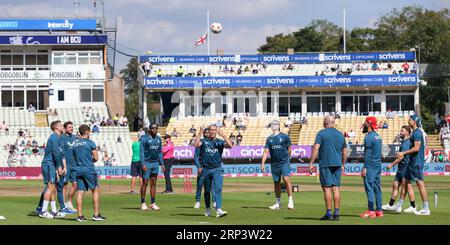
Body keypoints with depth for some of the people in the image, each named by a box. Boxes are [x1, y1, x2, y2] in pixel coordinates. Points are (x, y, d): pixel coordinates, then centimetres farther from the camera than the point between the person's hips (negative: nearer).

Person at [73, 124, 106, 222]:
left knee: (80, 192, 3)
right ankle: (96, 214, 2)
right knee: (95, 190, 4)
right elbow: (95, 158, -5)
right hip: (89, 169, -5)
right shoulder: (90, 143, -6)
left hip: (78, 169, 5)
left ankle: (80, 215, 0)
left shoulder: (75, 143, 9)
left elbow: (74, 158, 15)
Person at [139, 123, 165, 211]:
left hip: (155, 163, 5)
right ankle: (143, 203, 1)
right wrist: (143, 164, -18)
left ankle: (153, 203, 7)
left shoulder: (158, 139, 11)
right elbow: (141, 151, -10)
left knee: (153, 183, 5)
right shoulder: (144, 138, -7)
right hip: (147, 163, -5)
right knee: (145, 183, -4)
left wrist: (162, 164, 11)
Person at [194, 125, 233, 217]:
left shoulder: (220, 142, 5)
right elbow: (196, 144, -15)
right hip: (206, 169, 1)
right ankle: (208, 209, 26)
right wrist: (200, 133, -18)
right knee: (207, 190, 11)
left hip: (217, 169, -1)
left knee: (218, 189, -16)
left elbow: (230, 145, -13)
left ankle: (218, 210, -25)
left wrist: (223, 135, -15)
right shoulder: (204, 141, 6)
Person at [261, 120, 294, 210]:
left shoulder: (285, 137, 1)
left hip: (284, 162, -4)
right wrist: (263, 163, 0)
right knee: (276, 183, 8)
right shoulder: (269, 139, 10)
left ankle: (290, 200, -12)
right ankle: (278, 203, 17)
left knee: (286, 179, -17)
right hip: (274, 164, 4)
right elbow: (266, 151, 8)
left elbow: (289, 149, 9)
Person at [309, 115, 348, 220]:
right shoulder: (340, 134, 12)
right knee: (336, 188, 5)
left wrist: (311, 163, -12)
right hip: (337, 164, 5)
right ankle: (336, 213, 3)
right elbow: (345, 152, 16)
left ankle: (328, 213, -5)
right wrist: (343, 165, 25)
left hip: (325, 164, -5)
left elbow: (316, 148, -12)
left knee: (327, 188, -3)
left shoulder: (321, 133, -3)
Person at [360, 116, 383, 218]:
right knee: (377, 188, 10)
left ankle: (371, 211, -11)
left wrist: (365, 168, -17)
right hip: (378, 165, 9)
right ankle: (379, 210, 11)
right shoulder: (378, 136, 15)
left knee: (369, 187, -8)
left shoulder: (369, 137, -12)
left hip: (370, 166, -9)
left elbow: (368, 154, -17)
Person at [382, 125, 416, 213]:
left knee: (407, 186, -6)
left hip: (405, 167, -10)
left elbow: (401, 157, -19)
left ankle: (413, 207, 0)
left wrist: (392, 165, -14)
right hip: (401, 167, 10)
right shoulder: (403, 142, 16)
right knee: (395, 185, 12)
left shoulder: (406, 143, -15)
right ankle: (390, 205, 17)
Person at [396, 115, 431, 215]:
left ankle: (426, 209, -9)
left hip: (417, 162, -11)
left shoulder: (417, 133, -15)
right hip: (412, 162, 11)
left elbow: (416, 148, -22)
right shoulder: (415, 132, 16)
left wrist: (403, 153, -18)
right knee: (405, 181, 15)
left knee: (420, 183, -10)